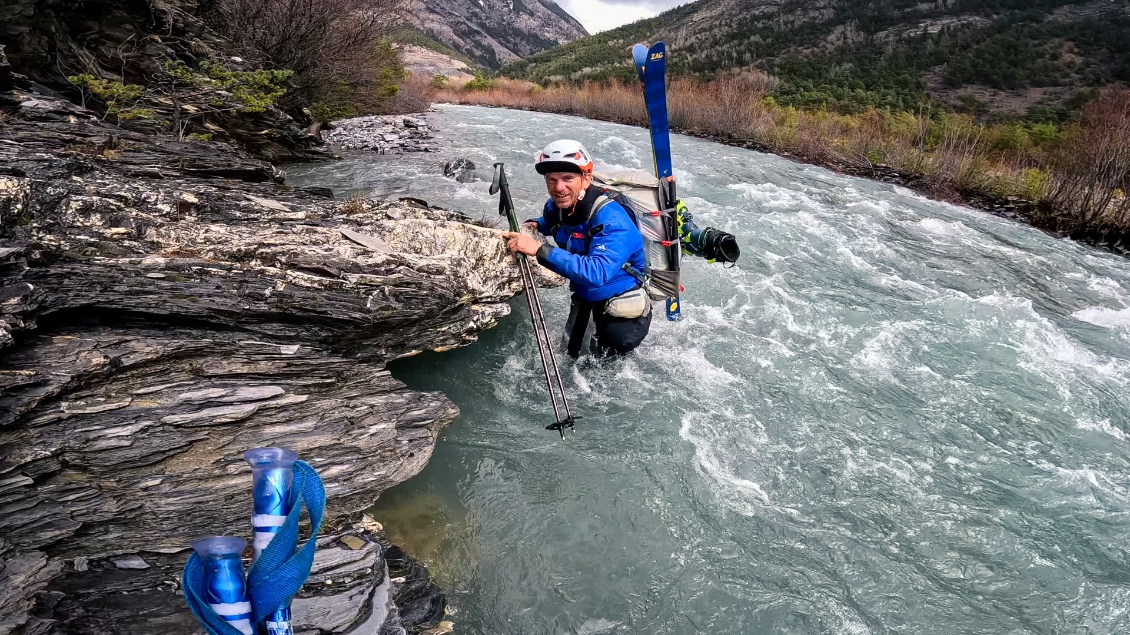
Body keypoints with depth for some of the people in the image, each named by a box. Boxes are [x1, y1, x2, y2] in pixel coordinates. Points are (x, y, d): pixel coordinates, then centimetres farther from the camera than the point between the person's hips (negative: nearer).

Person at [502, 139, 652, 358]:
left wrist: (539, 250, -49)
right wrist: (535, 225, -8)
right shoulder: (556, 207, -10)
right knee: (572, 354, 21)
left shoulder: (611, 219, -33)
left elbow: (596, 272, -47)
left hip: (623, 308, -7)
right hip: (584, 300, 7)